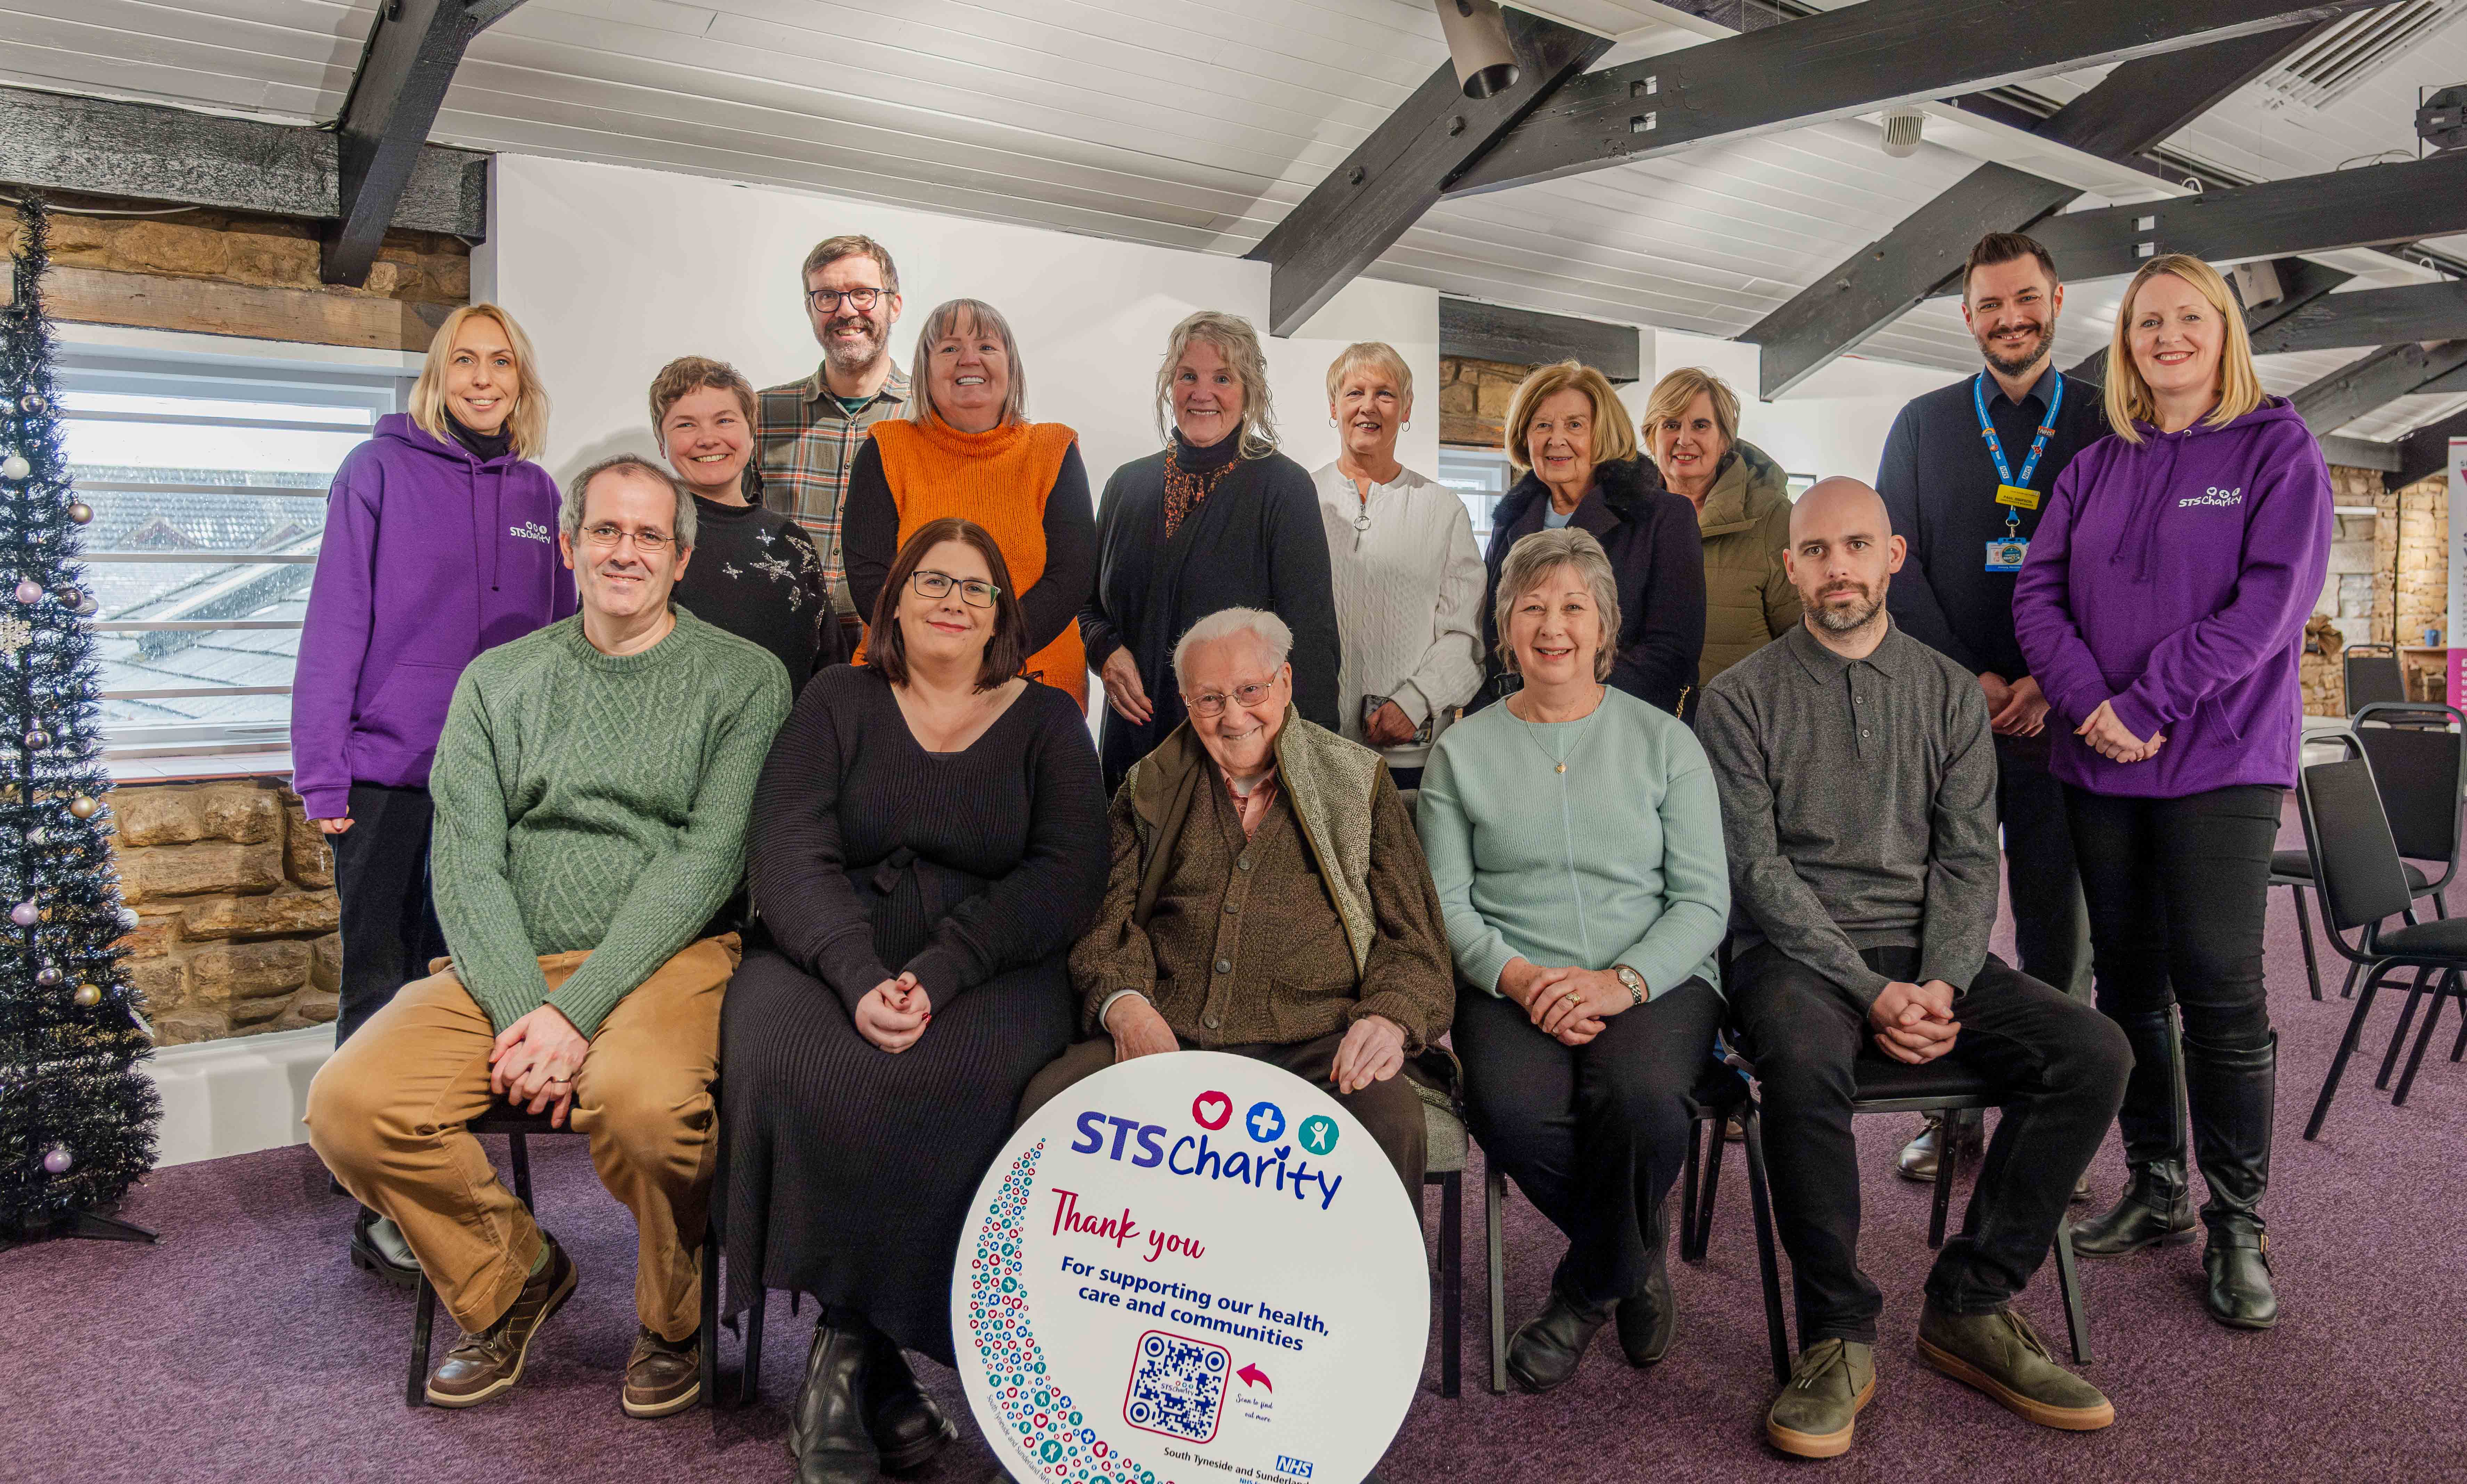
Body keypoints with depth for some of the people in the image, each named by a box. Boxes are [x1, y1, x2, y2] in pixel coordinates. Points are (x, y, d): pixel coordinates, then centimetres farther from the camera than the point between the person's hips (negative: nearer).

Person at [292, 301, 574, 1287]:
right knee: (381, 987, 4)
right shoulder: (382, 469, -2)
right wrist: (322, 773, -11)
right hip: (385, 772, -4)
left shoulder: (538, 493, 10)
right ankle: (381, 1210, 14)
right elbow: (336, 622, -6)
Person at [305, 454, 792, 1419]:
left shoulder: (743, 679, 3)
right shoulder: (497, 681, 14)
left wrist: (577, 1010, -17)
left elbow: (707, 858, -8)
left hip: (667, 958, -4)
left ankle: (671, 1318, -1)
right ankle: (514, 1274, 10)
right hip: (507, 964, 4)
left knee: (645, 1101, -35)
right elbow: (467, 865, 5)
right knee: (350, 1104, -19)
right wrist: (520, 1008, -13)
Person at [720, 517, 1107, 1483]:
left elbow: (1066, 876, -2)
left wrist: (936, 976, -17)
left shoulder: (1046, 721, 12)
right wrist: (861, 977, -19)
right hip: (824, 959, 1)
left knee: (947, 1081, -33)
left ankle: (852, 1341, -12)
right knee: (787, 1063, -30)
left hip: (991, 970, -1)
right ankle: (875, 1362, -14)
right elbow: (789, 852, 0)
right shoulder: (840, 702, 14)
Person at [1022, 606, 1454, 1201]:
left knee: (1390, 1122, -33)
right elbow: (1111, 920, 12)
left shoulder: (1359, 780, 14)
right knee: (1048, 1103, -26)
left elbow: (1412, 938, 10)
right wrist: (1125, 1006, -10)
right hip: (1164, 1040, 2)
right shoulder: (1149, 789, 18)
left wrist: (1391, 1018, -12)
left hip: (1313, 1047, -1)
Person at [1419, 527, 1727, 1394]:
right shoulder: (1464, 751, 11)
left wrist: (1621, 981, -16)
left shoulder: (1664, 743, 9)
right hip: (1512, 985, 1)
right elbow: (1447, 902, 5)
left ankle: (1586, 1291, -1)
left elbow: (1704, 902, 3)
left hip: (1655, 981, 0)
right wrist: (1515, 976, -15)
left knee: (1639, 1094, -33)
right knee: (1514, 1111, -31)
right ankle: (1636, 1255, 2)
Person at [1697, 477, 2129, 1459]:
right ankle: (1838, 1336, -17)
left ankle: (1972, 1307, -6)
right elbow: (1758, 870, -7)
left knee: (2092, 1050, -19)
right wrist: (1871, 991, -17)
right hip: (1797, 951, -4)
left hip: (1929, 952, 4)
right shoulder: (1741, 699, 2)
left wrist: (1942, 985, -12)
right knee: (1804, 1059, -36)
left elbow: (1969, 858, 6)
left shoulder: (1949, 693, 13)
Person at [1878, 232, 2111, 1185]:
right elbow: (1899, 566, 4)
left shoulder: (2104, 423, 8)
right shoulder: (1924, 425, 11)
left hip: (2060, 711, 0)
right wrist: (1969, 680, -7)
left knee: (2059, 920, 3)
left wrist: (2053, 684, -11)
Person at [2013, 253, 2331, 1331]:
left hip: (2221, 762, -4)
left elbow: (2273, 596, -10)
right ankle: (2156, 1191, 22)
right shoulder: (2097, 467, 12)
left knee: (2220, 987, -5)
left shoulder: (2277, 448, 1)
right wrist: (2090, 705, -12)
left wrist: (2148, 702, -16)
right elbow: (2038, 592, 4)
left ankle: (2237, 1225, 8)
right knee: (2127, 981, 9)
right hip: (2099, 765, 4)